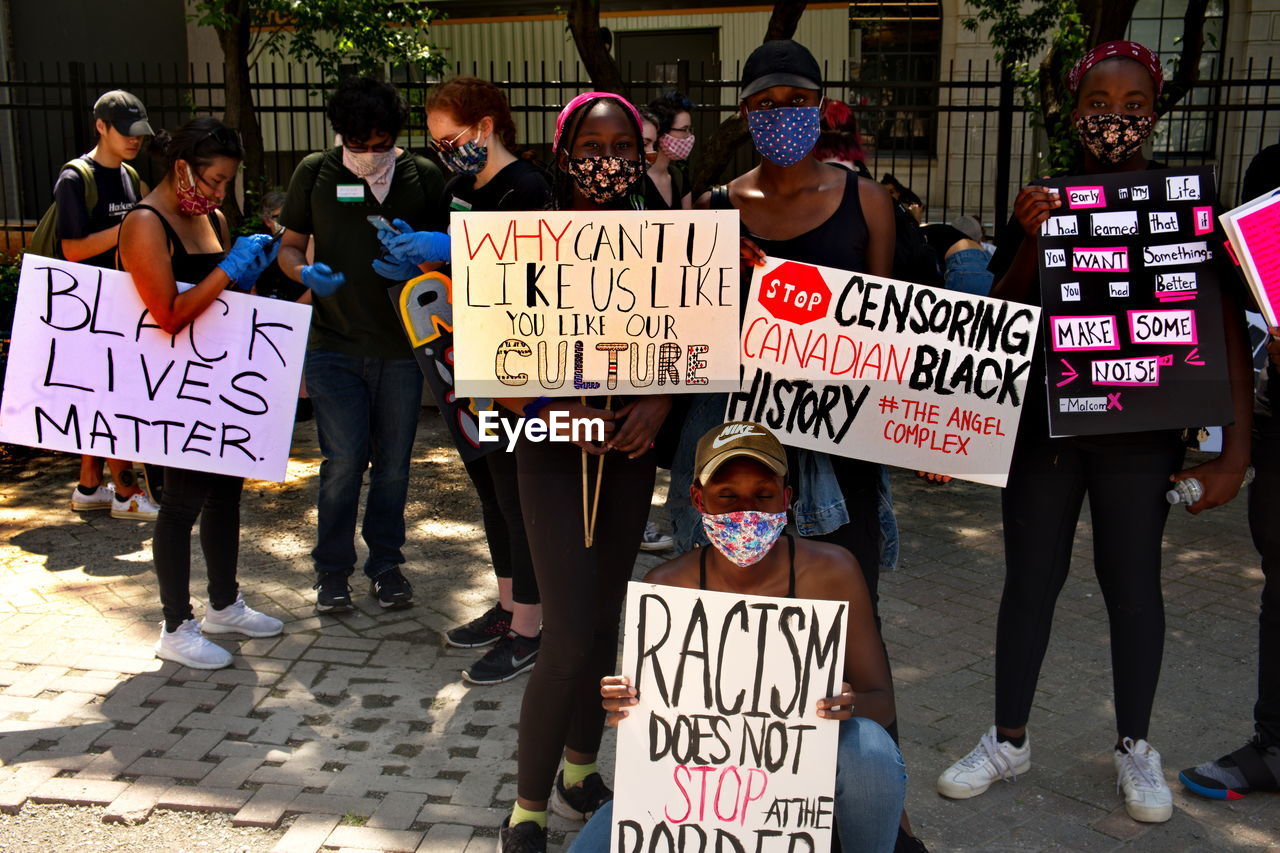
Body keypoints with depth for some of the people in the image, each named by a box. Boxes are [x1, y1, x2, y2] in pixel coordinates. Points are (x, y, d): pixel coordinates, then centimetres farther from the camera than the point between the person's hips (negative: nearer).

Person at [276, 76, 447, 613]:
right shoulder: (316, 173, 3)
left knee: (394, 464, 9)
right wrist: (306, 273, -13)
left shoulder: (423, 176, 3)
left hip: (403, 344, 1)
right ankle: (333, 570, 14)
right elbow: (289, 246, 10)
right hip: (334, 346, -1)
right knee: (343, 462, -4)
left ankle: (386, 564, 26)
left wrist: (417, 262, -16)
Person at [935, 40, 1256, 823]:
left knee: (1132, 583, 7)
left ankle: (1135, 745, 26)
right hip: (1043, 421, 1)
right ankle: (1010, 739, 22)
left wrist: (1235, 447, -9)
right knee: (1030, 579, 7)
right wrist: (1031, 241, -16)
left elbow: (1226, 327, -2)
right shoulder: (1041, 202, 4)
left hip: (1142, 429, -1)